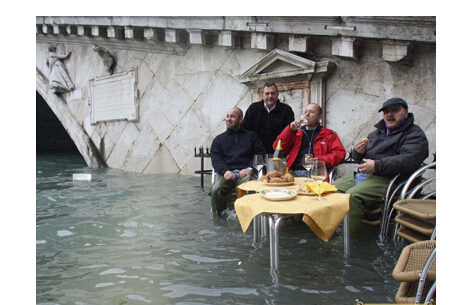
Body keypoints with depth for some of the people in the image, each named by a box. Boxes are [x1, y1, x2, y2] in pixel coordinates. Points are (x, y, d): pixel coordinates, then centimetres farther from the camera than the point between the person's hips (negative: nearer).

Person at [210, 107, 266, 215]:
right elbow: (215, 158, 10)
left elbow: (260, 154, 12)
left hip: (244, 172, -1)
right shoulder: (219, 139, 26)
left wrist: (250, 168, -7)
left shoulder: (251, 136, 24)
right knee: (216, 190, -32)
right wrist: (225, 171, -11)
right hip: (225, 172, 1)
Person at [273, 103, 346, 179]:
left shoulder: (329, 134, 17)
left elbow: (340, 153, 5)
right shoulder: (296, 132, 23)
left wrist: (321, 160, -11)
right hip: (294, 172, 2)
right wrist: (290, 129, 3)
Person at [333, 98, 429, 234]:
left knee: (352, 195, -32)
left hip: (385, 179, -8)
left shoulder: (415, 135, 2)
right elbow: (357, 157, 26)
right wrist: (358, 151, -1)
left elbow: (409, 160, -18)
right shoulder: (377, 132, 24)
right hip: (360, 175, 8)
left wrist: (377, 165, -26)